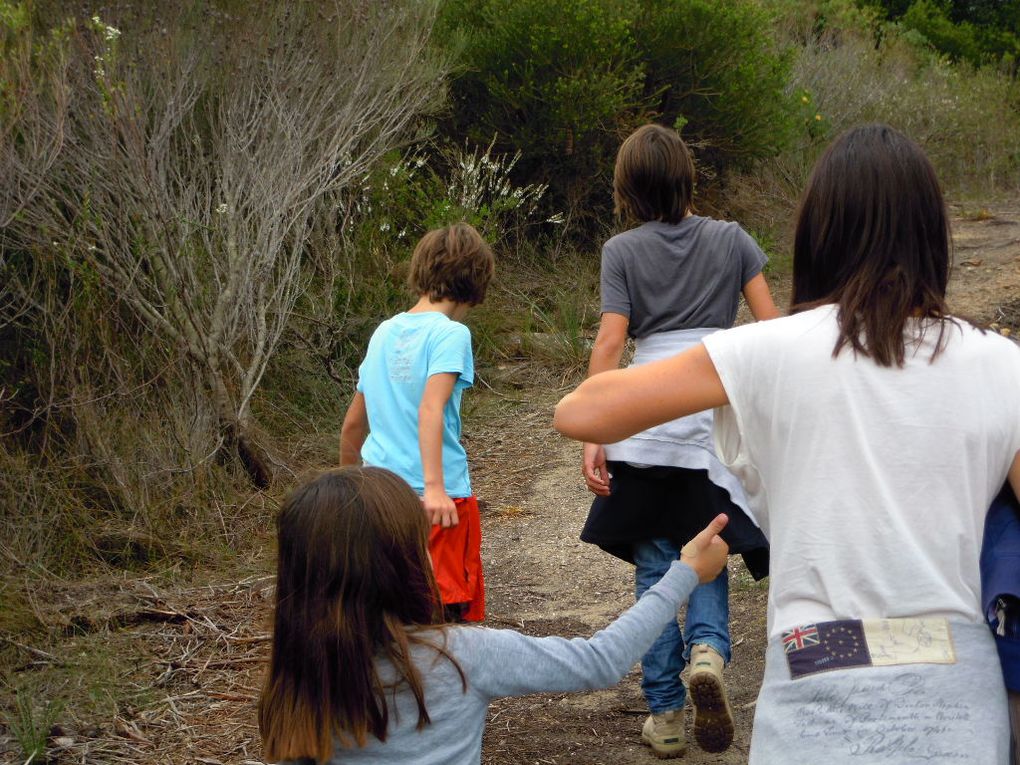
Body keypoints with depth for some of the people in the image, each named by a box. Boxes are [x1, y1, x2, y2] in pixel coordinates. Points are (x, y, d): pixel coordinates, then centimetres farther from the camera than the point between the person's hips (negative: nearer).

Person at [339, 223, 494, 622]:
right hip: (439, 497, -6)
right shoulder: (450, 333, -8)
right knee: (445, 613, -1)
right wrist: (434, 487, -29)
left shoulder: (384, 332, 12)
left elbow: (352, 425, 18)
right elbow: (430, 409, -23)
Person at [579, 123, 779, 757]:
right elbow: (773, 328, 3)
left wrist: (591, 437, -5)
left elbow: (610, 343, -5)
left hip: (646, 415, -1)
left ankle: (664, 714, 10)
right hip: (720, 415, 1)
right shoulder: (731, 239, 7)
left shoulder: (623, 251, 2)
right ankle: (707, 649, -17)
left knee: (654, 566, 8)